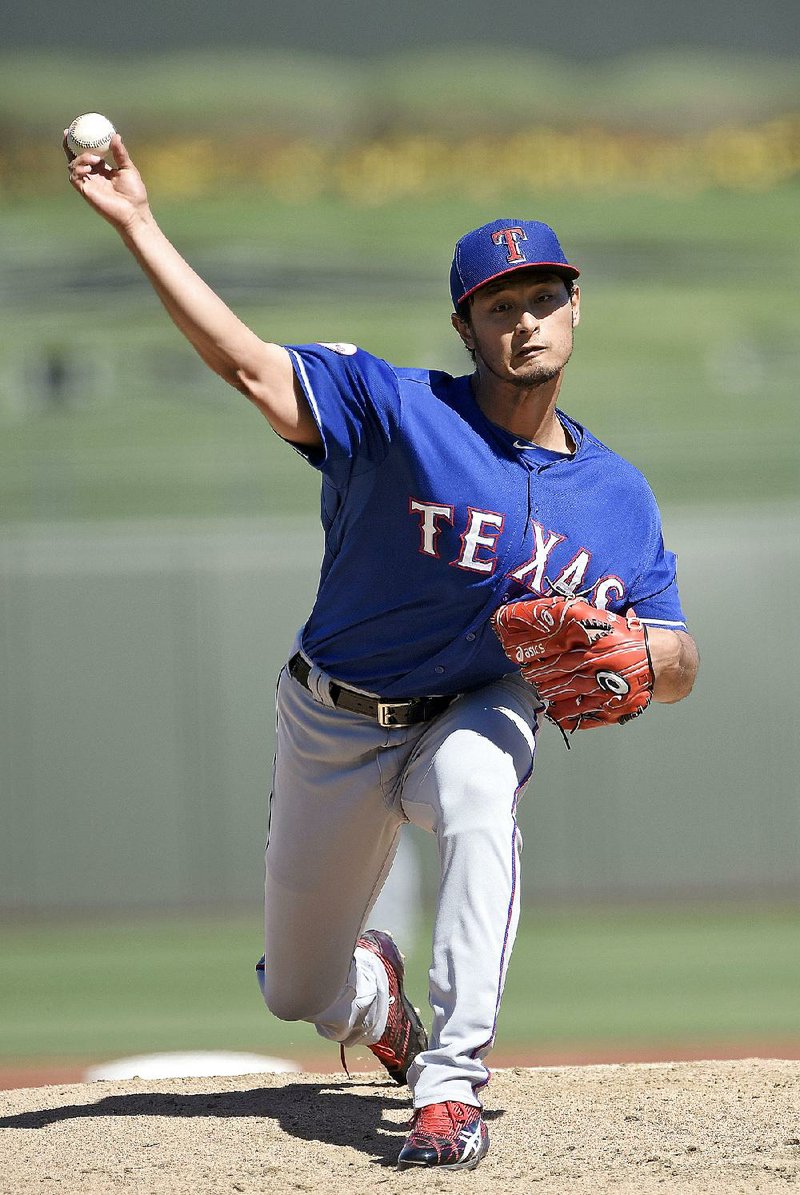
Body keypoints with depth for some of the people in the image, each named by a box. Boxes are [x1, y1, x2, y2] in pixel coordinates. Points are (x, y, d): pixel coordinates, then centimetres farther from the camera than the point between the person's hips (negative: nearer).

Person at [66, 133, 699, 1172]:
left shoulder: (619, 495, -6)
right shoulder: (400, 411, -18)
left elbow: (679, 665, -3)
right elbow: (246, 363, -27)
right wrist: (137, 223, -36)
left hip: (481, 712, 0)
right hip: (337, 724, 0)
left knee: (478, 791, -38)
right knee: (299, 997, 10)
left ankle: (450, 1088, -38)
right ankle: (377, 987, 52)